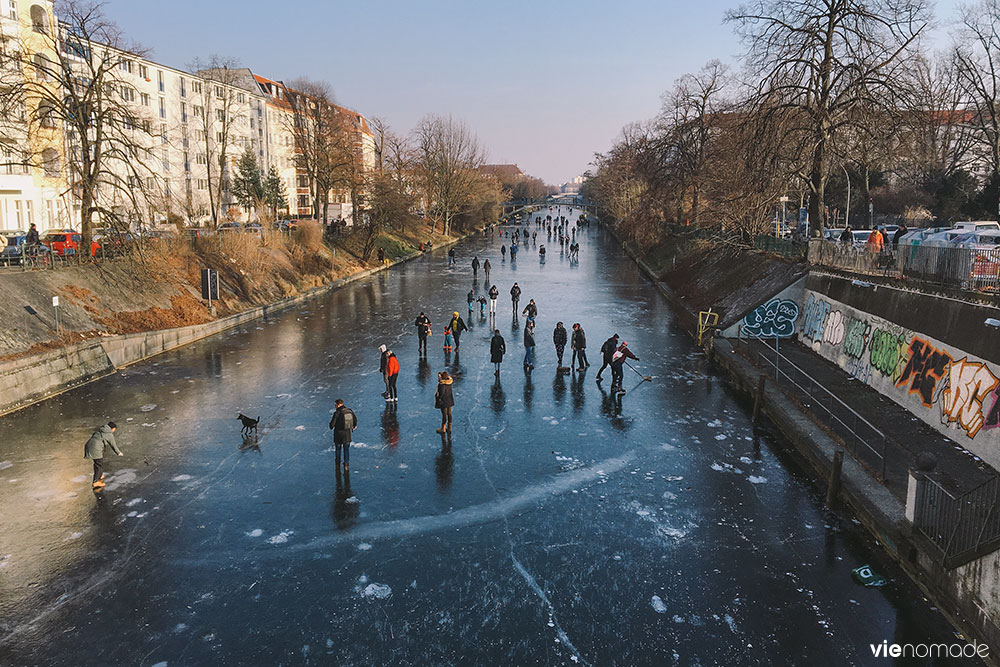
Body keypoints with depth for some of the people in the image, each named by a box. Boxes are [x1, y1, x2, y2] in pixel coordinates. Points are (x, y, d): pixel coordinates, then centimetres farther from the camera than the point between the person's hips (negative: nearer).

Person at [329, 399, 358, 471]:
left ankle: (337, 464, 29)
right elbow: (355, 418, 13)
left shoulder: (337, 413, -19)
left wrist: (331, 427, 7)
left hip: (339, 433, -3)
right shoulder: (349, 411, -2)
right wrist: (354, 425, 32)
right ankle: (346, 464, 11)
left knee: (337, 449, 17)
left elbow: (332, 423, -17)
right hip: (347, 433, 4)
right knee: (346, 449, 13)